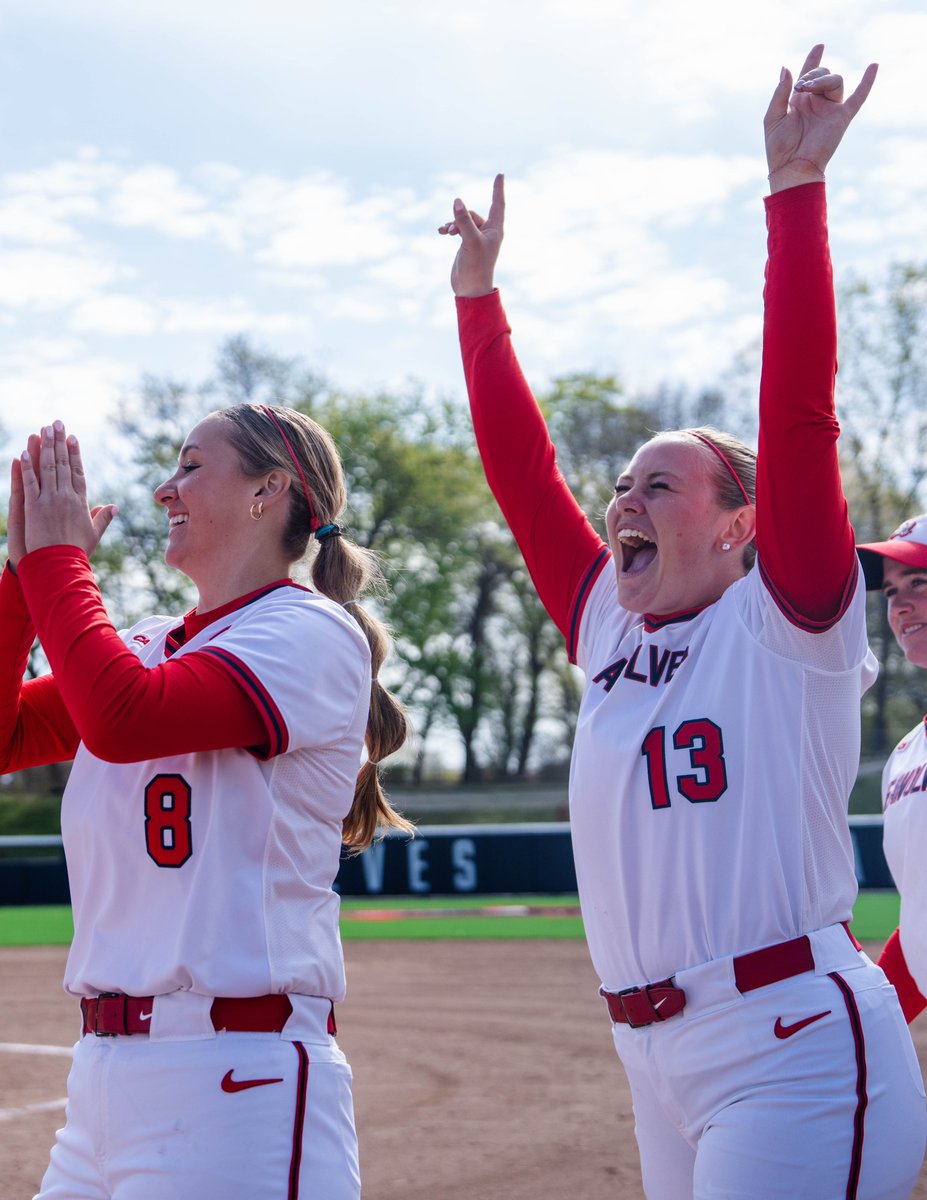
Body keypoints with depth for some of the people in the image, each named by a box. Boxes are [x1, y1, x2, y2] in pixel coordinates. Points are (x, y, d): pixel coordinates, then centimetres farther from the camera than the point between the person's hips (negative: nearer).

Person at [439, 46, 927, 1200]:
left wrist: (795, 189, -16)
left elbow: (797, 412, -13)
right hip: (658, 1061, 7)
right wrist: (476, 293, 19)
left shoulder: (785, 617, -3)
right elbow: (520, 469, 17)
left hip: (795, 1047, -7)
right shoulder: (606, 623, 14)